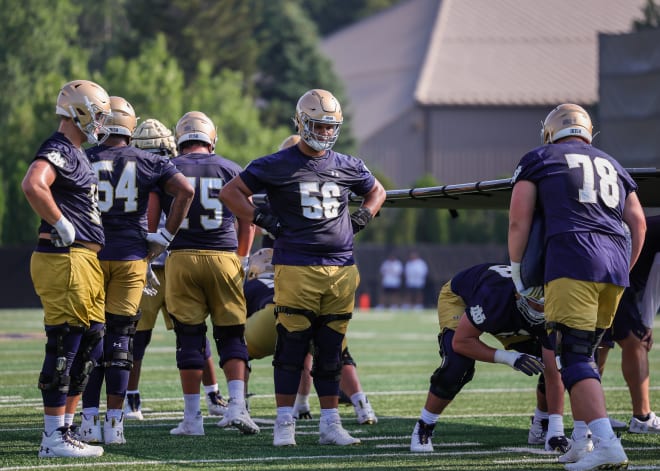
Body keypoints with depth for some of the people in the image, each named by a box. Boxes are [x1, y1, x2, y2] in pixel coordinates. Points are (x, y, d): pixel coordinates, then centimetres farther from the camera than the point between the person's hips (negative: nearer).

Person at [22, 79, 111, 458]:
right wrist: (62, 225, -23)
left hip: (85, 260, 10)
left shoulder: (76, 154, 19)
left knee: (88, 342, 12)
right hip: (65, 259, -10)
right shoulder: (58, 151, -13)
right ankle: (54, 438, -5)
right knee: (64, 347, -8)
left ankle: (61, 430, 17)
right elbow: (33, 185, -32)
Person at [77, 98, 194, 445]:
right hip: (131, 257, 1)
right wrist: (166, 235, 1)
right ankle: (114, 424, 0)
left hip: (91, 255, -1)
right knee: (120, 338, 4)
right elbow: (185, 190, -4)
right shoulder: (149, 162, 4)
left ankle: (89, 420, -1)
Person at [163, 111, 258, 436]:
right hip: (223, 257, 0)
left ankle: (192, 417, 4)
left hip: (181, 258, 0)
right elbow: (247, 223, 11)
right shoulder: (231, 170, 8)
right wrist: (240, 258, 25)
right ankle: (236, 404, -9)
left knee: (189, 338, 4)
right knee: (231, 335, 8)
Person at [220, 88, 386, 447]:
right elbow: (230, 192, 5)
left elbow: (376, 191, 30)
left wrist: (361, 218, 12)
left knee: (330, 351, 8)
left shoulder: (347, 167, 12)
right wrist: (262, 220, -4)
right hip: (296, 268, -4)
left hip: (341, 268, 4)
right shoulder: (276, 166, -1)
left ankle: (330, 425, 12)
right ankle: (284, 424, 1)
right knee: (292, 347, -5)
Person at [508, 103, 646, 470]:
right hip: (615, 262, 5)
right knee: (585, 353, 19)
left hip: (572, 262, -5)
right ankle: (582, 441, 16)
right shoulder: (612, 166, 25)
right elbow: (638, 223, 20)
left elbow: (519, 221, 5)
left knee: (575, 359, -8)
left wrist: (517, 271, 14)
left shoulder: (539, 159, 12)